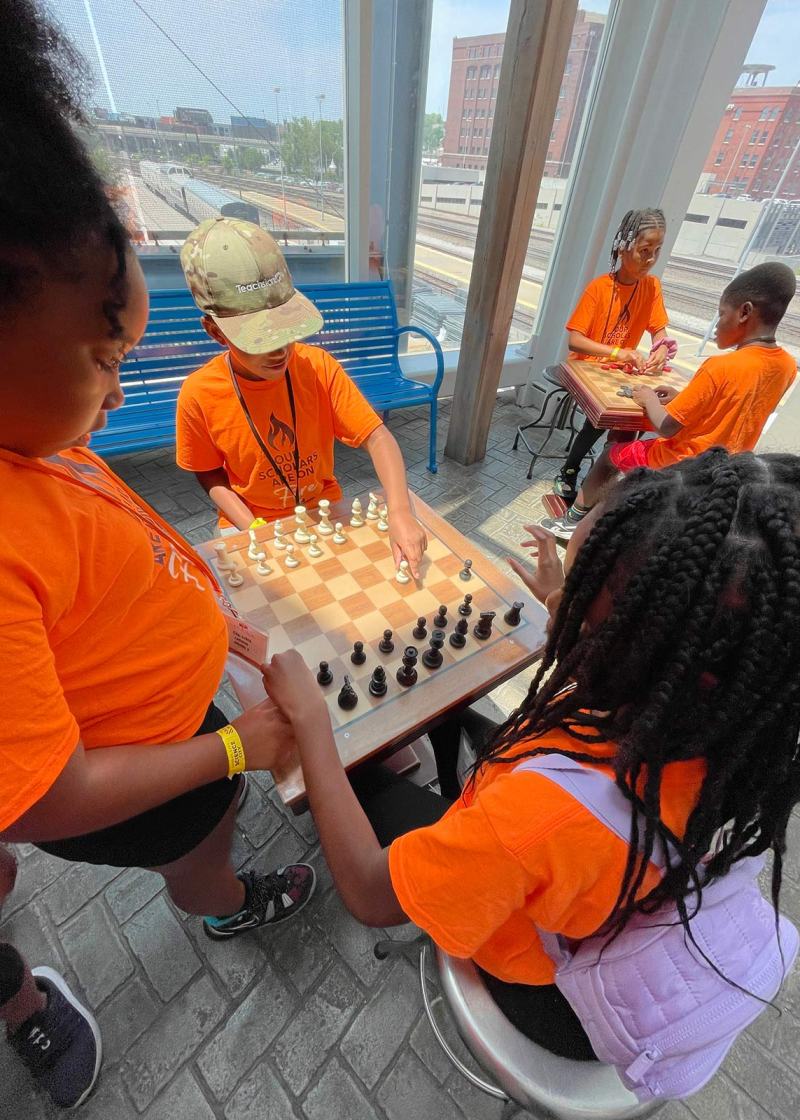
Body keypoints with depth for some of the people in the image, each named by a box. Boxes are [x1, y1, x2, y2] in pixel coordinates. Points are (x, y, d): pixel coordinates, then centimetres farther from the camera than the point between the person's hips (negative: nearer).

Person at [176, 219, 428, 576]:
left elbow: (377, 437, -19)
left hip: (323, 513, 1)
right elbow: (211, 474, -3)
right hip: (248, 525, 0)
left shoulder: (318, 367, -16)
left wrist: (400, 514, -34)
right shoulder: (198, 394, -17)